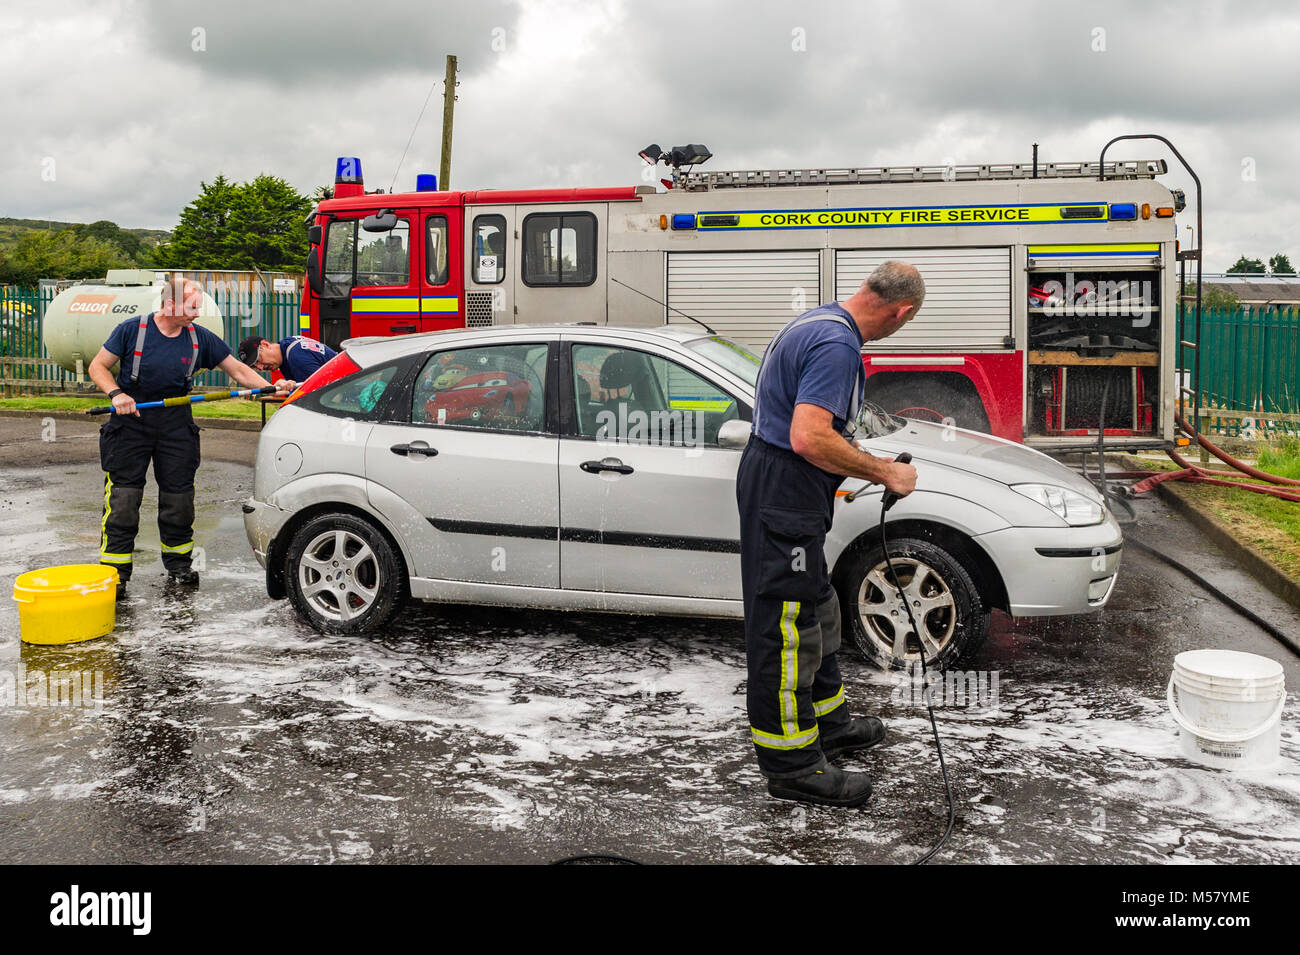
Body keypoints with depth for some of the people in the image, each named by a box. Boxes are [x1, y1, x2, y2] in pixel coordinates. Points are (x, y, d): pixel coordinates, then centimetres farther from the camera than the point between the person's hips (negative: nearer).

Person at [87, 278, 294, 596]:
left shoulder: (200, 338, 0)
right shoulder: (132, 330, -8)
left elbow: (238, 369, 3)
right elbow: (98, 367, -2)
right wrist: (117, 394, -20)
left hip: (176, 425, 3)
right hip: (131, 419, -3)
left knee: (179, 496, 9)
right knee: (122, 500, -4)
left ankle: (178, 565, 26)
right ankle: (115, 575, 3)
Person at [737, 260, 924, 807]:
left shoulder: (819, 323, 13)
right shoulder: (837, 343, -21)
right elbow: (809, 438, -30)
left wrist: (854, 457, 29)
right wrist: (884, 472, -19)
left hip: (776, 484, 11)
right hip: (784, 492, -11)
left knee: (813, 609, 21)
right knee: (787, 624, -4)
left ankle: (828, 722, 36)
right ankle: (791, 764, 5)